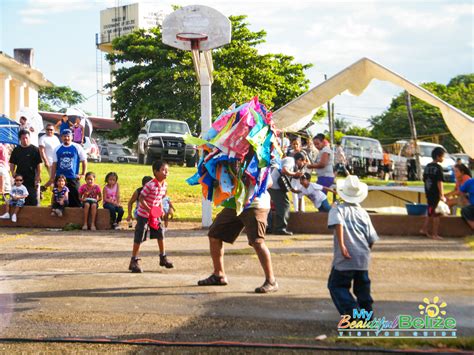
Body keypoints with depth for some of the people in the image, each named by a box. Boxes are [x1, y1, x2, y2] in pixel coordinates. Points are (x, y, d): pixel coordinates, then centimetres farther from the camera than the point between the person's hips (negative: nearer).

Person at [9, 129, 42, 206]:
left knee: (33, 202, -1)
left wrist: (38, 178, -8)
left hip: (32, 180, -3)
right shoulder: (16, 150, 8)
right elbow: (12, 164, 12)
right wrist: (13, 173, -4)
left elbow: (38, 165, -2)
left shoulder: (35, 149, -1)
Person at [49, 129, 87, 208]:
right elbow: (54, 165, 10)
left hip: (73, 178, -2)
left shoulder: (77, 148, 2)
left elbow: (84, 161, 7)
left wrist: (82, 174, 0)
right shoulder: (57, 149, 9)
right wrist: (52, 178, 6)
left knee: (75, 200, -3)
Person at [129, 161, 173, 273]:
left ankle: (163, 257, 22)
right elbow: (141, 198, -21)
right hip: (143, 214, -7)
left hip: (155, 214, 7)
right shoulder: (150, 185, -24)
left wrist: (161, 209, 3)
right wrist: (149, 209, -29)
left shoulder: (164, 185, -1)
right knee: (139, 237, -3)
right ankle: (134, 261, 5)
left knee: (160, 234, 7)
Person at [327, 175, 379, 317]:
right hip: (363, 258, 4)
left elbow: (338, 223, -21)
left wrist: (341, 245, -24)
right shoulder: (363, 213, 12)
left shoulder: (338, 208, 2)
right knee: (362, 286, 19)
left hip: (345, 258, -4)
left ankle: (352, 310, -10)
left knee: (336, 285, 6)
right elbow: (371, 239, 9)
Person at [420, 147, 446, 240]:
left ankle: (424, 229, 20)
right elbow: (439, 182, -18)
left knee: (430, 212, 19)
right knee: (436, 214, 1)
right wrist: (442, 195, -17)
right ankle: (434, 234, 4)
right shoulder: (438, 167, -15)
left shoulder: (427, 166, 8)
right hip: (436, 194, -7)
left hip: (428, 193, 7)